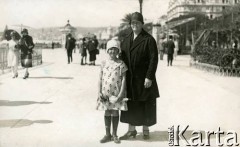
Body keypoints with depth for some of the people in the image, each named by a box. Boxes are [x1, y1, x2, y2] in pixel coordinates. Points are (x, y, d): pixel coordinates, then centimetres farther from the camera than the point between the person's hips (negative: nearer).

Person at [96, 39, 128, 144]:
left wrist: (121, 94, -11)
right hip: (106, 93, 2)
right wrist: (99, 92, -1)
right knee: (107, 112, 9)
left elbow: (123, 79, -5)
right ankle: (107, 134, 20)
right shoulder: (104, 63, 4)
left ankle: (114, 134, 19)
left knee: (115, 112, 4)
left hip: (116, 93, -2)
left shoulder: (121, 64, -3)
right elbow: (100, 79, 6)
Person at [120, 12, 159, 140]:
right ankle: (131, 129, 23)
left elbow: (154, 59, -11)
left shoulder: (148, 39, -7)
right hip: (129, 79, 5)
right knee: (130, 105, 10)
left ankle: (145, 130, 21)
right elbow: (122, 57, 12)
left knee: (146, 105, 6)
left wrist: (149, 77, -16)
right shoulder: (126, 39, 10)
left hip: (143, 79, -4)